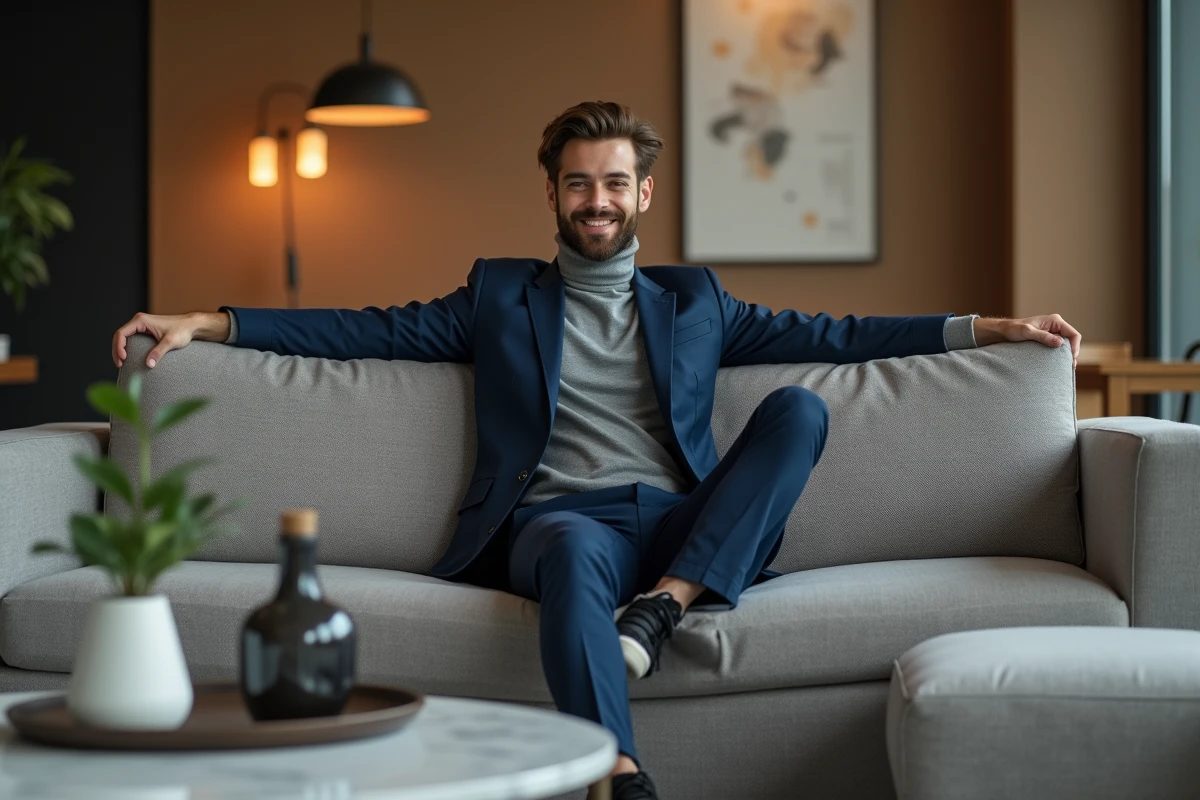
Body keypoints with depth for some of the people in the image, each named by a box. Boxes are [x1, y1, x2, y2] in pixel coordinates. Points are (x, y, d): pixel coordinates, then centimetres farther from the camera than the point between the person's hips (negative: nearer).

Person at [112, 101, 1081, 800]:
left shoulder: (694, 300, 26)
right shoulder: (500, 295, 22)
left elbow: (827, 336, 22)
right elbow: (376, 329, 15)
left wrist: (989, 328, 14)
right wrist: (206, 324, 4)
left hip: (688, 528, 3)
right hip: (563, 518, -2)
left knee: (801, 408, -21)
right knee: (578, 553, -39)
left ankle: (665, 604, -30)